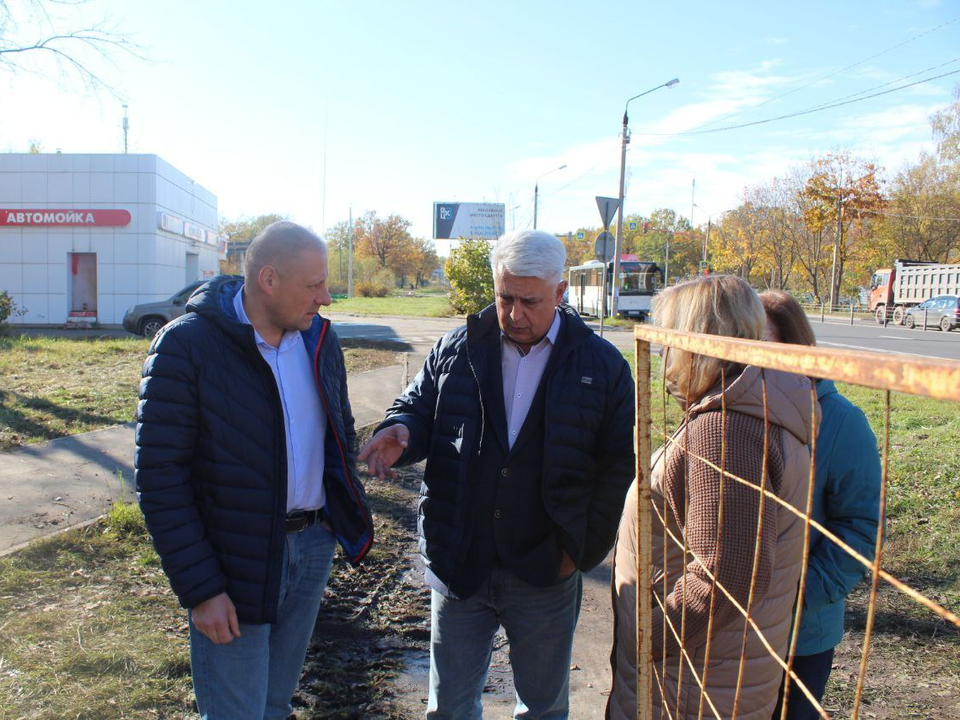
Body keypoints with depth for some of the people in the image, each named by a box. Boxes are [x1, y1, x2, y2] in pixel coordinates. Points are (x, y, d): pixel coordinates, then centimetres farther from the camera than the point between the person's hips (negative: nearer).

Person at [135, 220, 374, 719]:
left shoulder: (319, 338, 1)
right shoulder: (186, 347, -17)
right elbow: (160, 477, -16)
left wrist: (346, 511, 8)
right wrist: (200, 589, -16)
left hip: (313, 545, 5)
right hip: (233, 562, -5)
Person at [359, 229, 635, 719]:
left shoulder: (601, 366, -6)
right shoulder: (457, 349, 0)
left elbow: (619, 466, -4)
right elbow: (420, 409, 7)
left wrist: (581, 548, -7)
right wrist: (401, 431, -17)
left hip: (545, 572, -1)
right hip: (459, 563, 2)